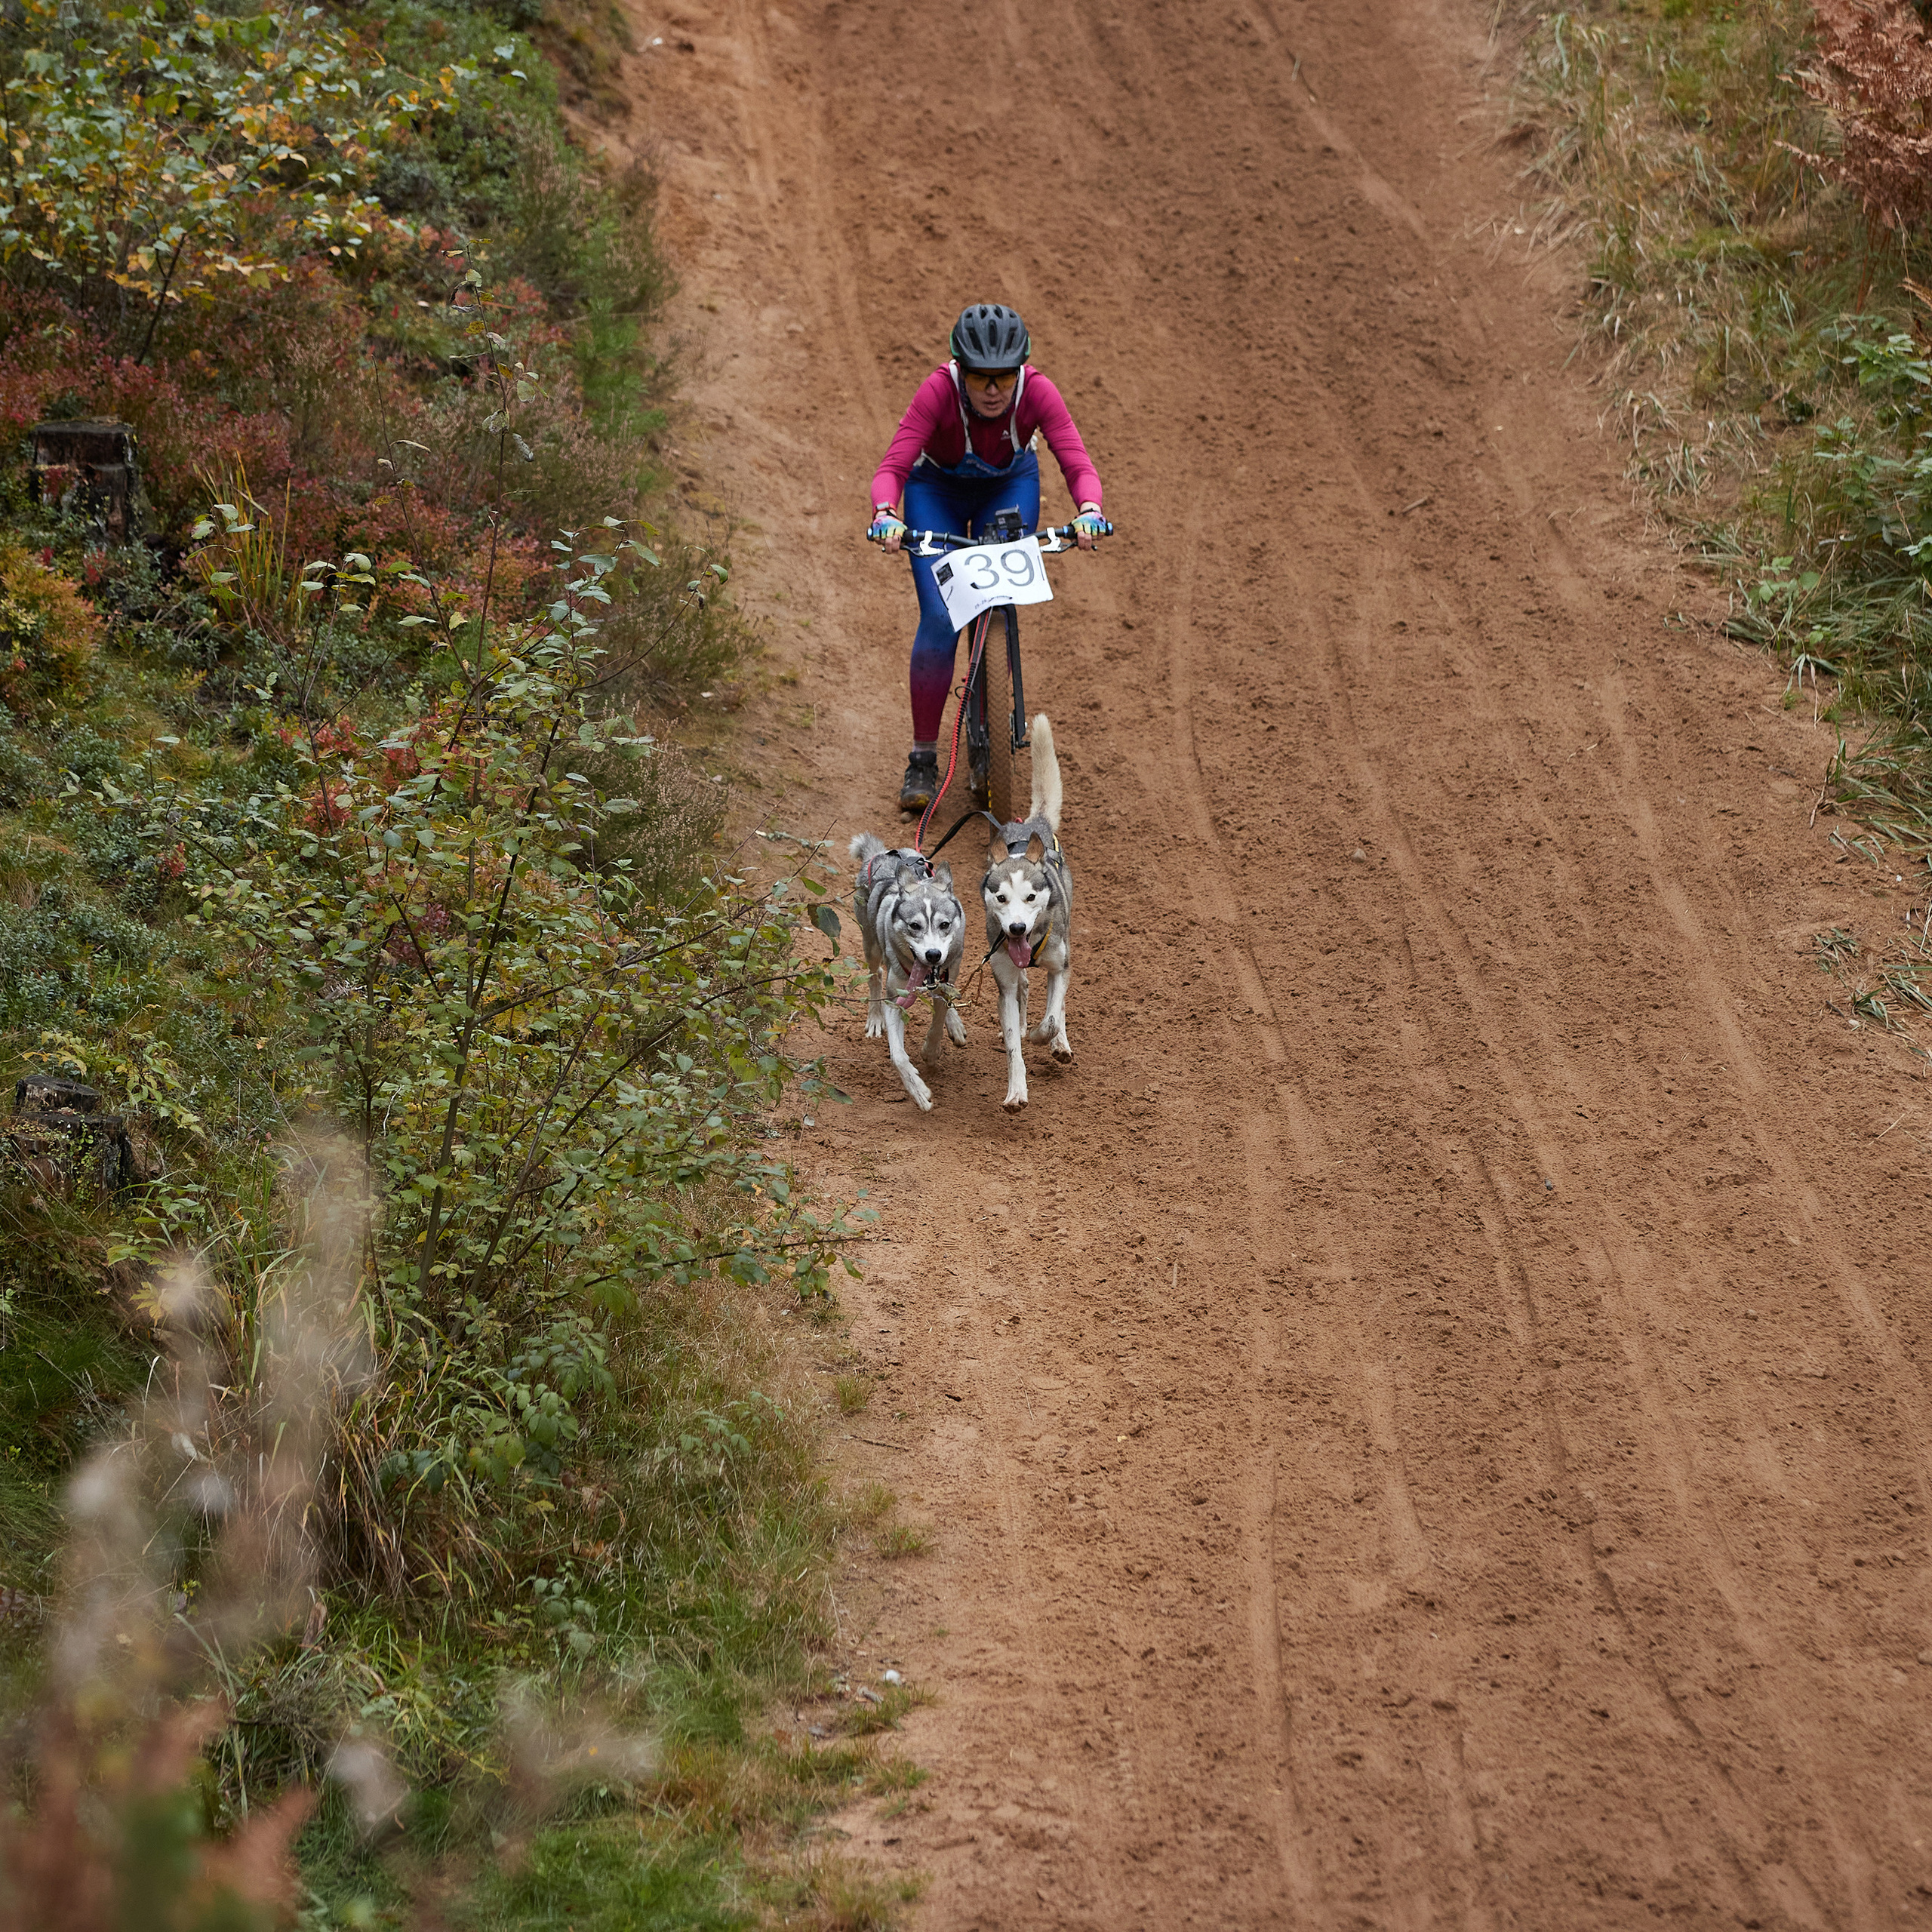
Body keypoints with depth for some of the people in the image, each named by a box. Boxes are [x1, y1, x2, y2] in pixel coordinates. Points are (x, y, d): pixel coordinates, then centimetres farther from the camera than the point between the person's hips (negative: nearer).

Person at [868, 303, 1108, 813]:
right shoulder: (938, 390, -35)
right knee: (940, 618, -14)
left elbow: (1078, 464, -35)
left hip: (1009, 488, 2)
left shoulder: (1037, 392, -30)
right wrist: (885, 515, -58)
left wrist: (1089, 512, -56)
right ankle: (923, 760, -7)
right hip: (938, 490, -2)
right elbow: (893, 468, -38)